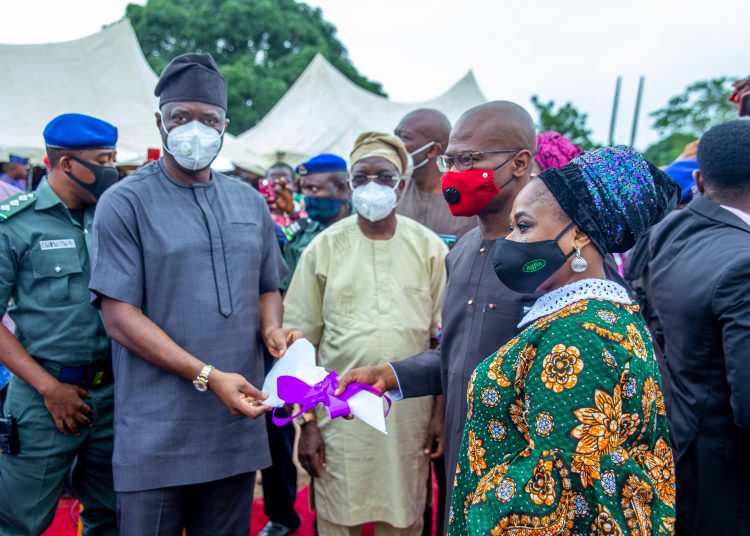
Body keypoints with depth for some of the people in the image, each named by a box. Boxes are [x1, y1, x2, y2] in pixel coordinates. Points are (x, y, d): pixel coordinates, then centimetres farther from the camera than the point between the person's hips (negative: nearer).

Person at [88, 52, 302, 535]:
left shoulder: (250, 202, 10)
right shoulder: (126, 203, -5)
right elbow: (119, 316, -11)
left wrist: (272, 329, -5)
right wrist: (209, 377, -18)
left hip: (238, 425, 4)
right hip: (157, 436, -4)